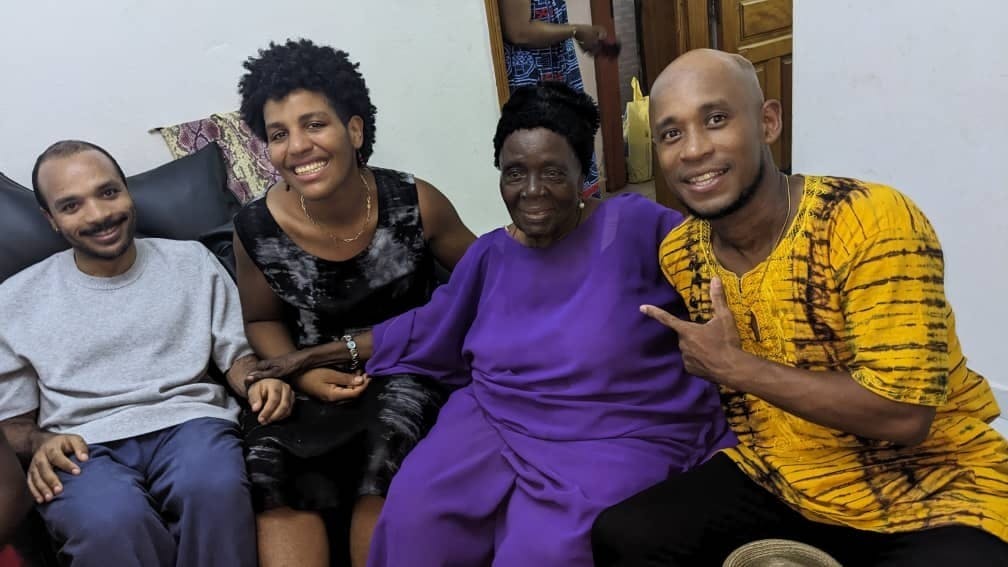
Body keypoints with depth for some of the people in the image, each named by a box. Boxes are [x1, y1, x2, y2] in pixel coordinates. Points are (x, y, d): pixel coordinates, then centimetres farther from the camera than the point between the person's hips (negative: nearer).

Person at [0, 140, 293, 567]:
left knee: (216, 490, -36)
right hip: (83, 447, 0)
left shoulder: (192, 261, 13)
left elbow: (235, 352, 14)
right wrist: (40, 446, -8)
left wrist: (257, 382, -9)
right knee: (113, 523, -36)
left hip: (187, 421, 1)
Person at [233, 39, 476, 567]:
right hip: (314, 383, 1)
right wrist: (304, 374, -12)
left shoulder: (414, 203, -15)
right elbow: (262, 320, 7)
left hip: (406, 369, -1)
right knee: (274, 481, -24)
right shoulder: (256, 230, -11)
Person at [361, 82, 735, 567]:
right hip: (497, 422, 4)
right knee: (414, 514, -20)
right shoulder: (491, 255, 10)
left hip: (621, 437, -4)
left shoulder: (636, 225, -5)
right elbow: (426, 330, 16)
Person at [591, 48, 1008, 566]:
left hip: (931, 492, -5)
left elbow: (902, 414, -26)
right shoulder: (679, 254, -2)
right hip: (776, 481, 6)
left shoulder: (874, 222, -21)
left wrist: (734, 366, -21)